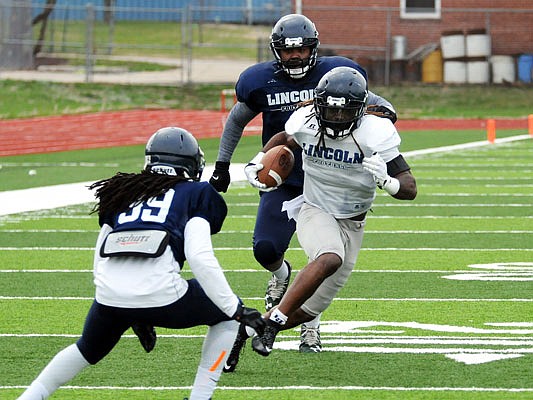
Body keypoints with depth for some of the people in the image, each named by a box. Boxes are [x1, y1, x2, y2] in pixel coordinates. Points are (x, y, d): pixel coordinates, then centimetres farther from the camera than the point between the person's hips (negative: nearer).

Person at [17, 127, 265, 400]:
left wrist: (135, 316, 35)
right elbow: (199, 258, -1)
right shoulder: (195, 194, 15)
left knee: (89, 349, 35)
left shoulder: (121, 193, 28)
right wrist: (237, 310, 4)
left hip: (109, 295, 4)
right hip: (160, 295, -4)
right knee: (226, 315, 23)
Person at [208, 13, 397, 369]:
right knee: (265, 249, -13)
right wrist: (222, 163, 16)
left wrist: (383, 110, -20)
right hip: (281, 180, 1)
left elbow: (369, 100, 4)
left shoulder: (333, 75, -7)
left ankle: (311, 326, 15)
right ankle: (281, 274, 26)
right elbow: (237, 120, 15)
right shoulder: (261, 81, -3)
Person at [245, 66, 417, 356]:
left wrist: (386, 181, -40)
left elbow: (410, 188, -19)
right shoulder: (306, 123, -13)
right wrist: (256, 164, -1)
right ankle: (273, 321, -28)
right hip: (315, 212, -2)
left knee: (312, 307, 0)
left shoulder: (375, 134, -19)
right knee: (330, 259, -36)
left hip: (351, 224, 2)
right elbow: (285, 140, 14)